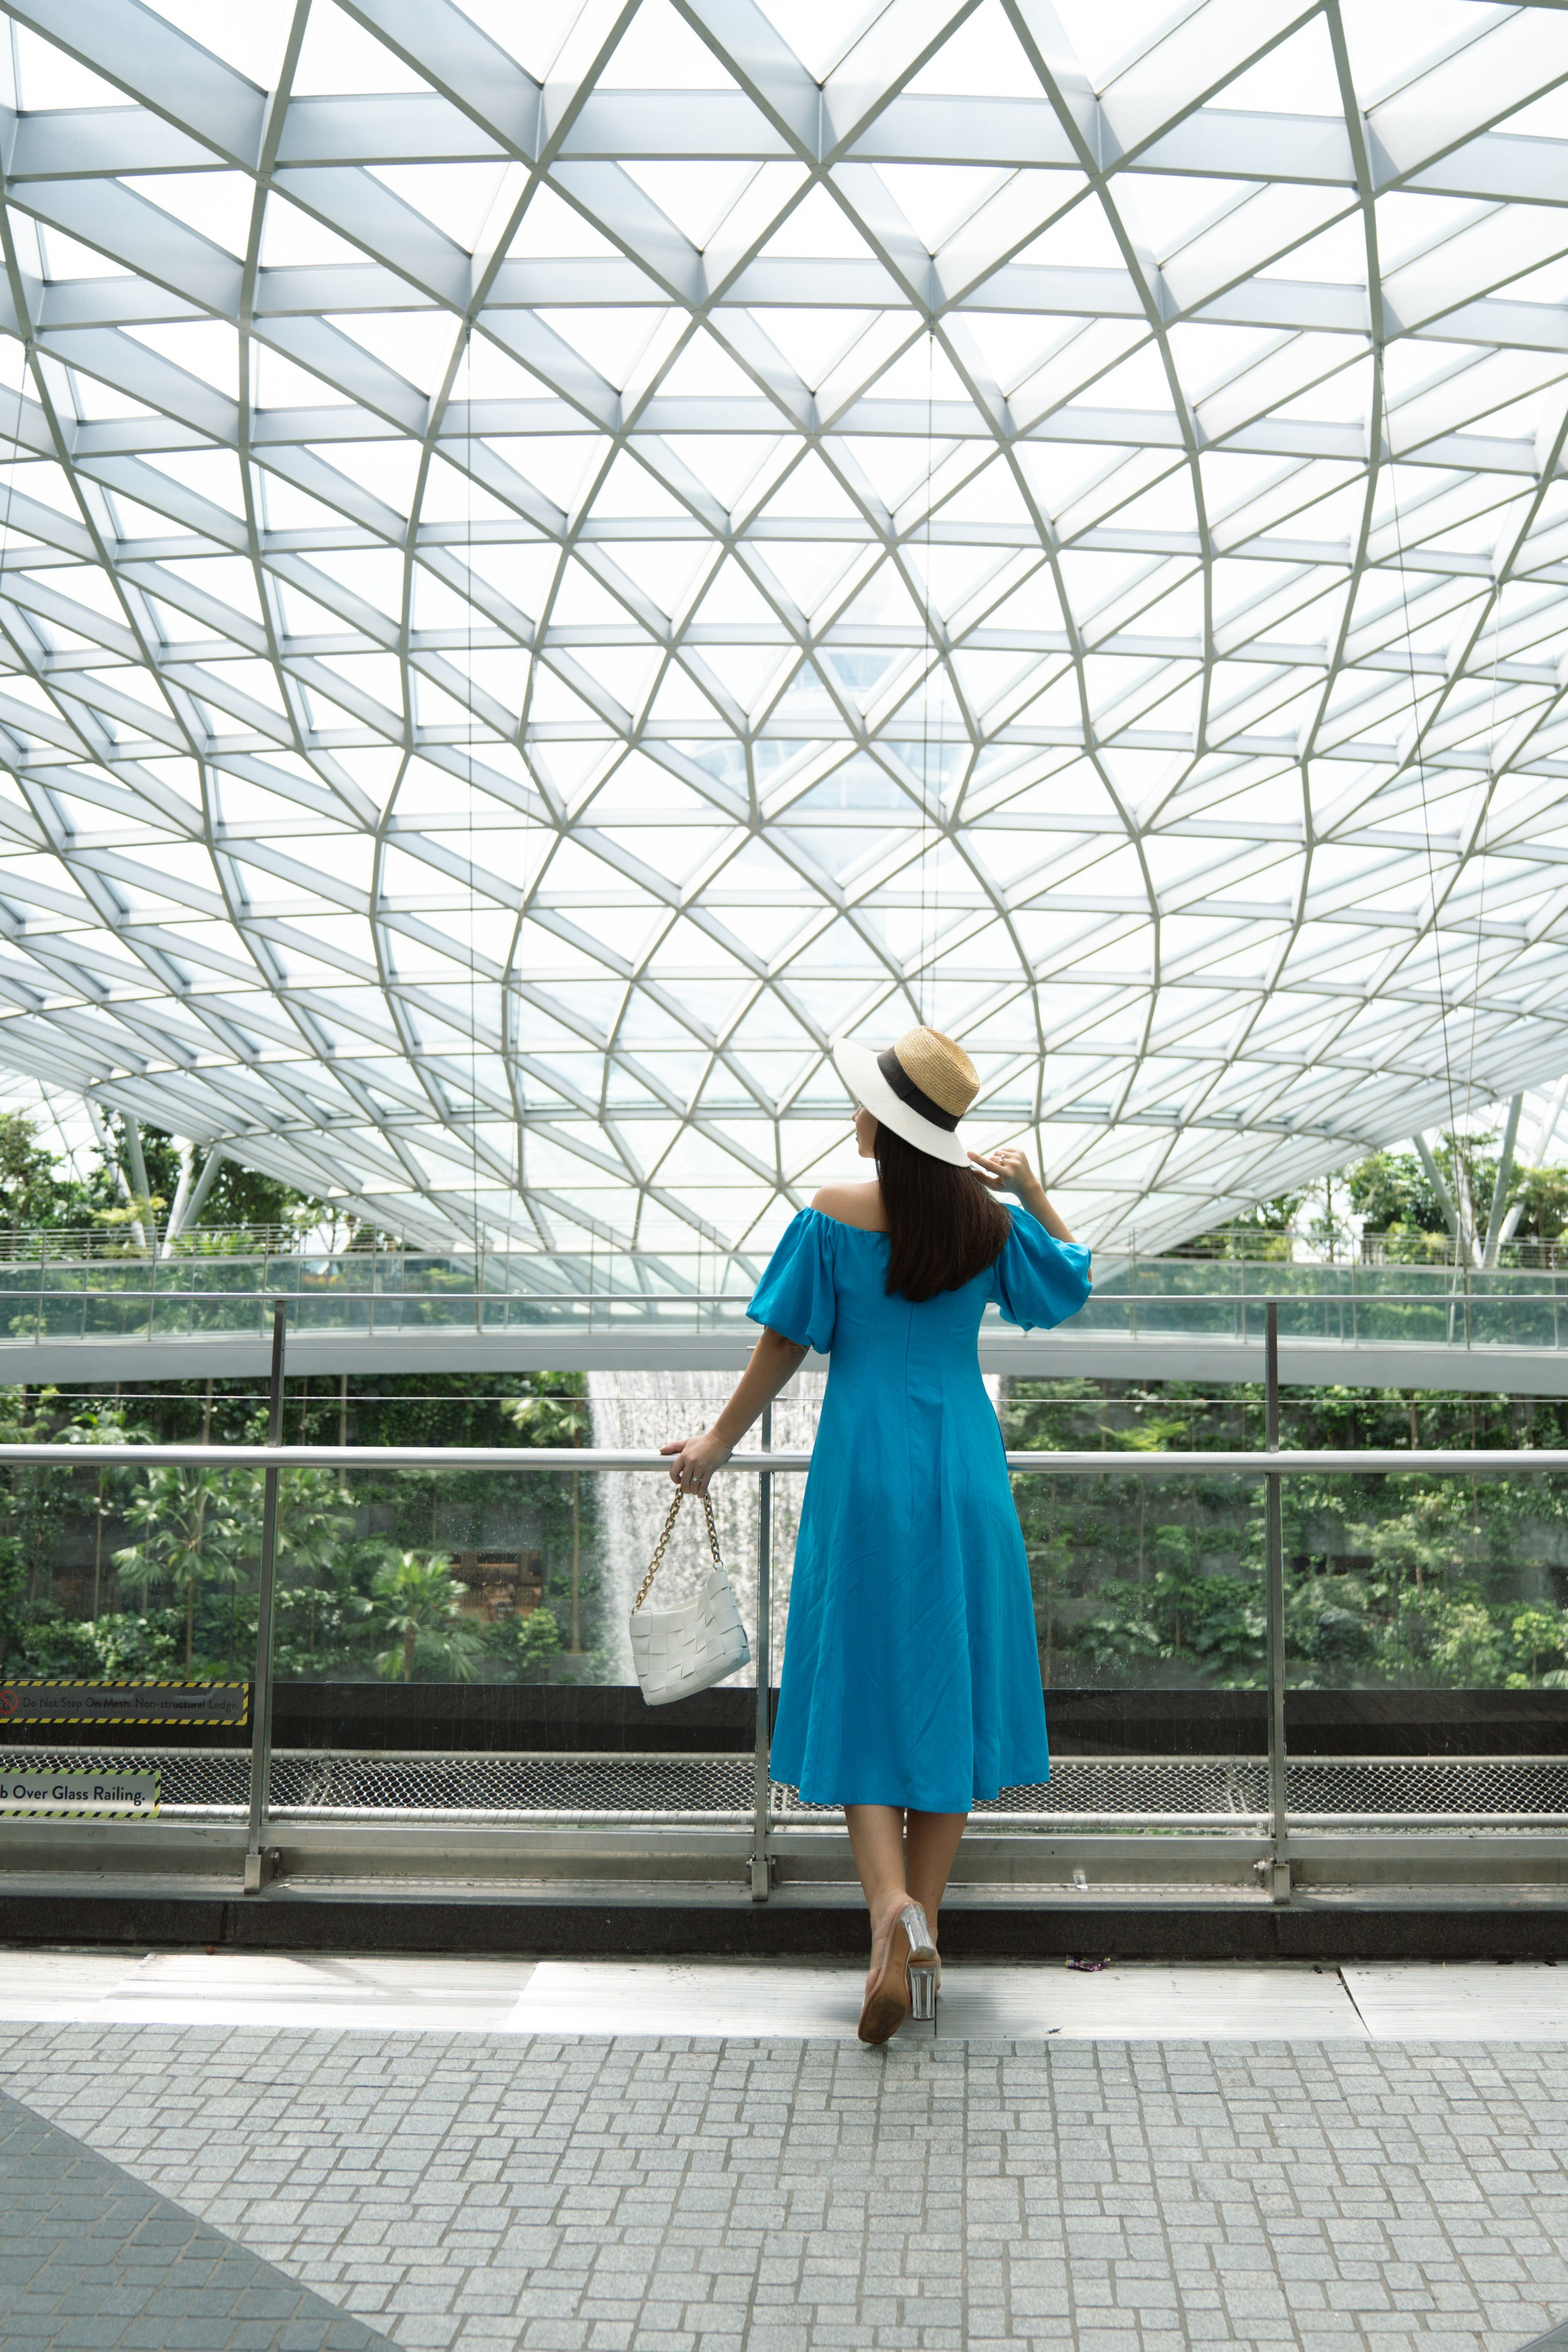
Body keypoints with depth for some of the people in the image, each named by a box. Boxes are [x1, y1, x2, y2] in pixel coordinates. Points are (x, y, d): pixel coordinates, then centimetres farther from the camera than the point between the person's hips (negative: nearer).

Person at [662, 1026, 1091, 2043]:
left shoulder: (834, 1217, -7)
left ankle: (892, 1906, -15)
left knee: (863, 1696, 5)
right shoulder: (992, 1222, 1)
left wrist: (719, 1442, 10)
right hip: (966, 1472, 3)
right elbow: (1073, 1284, 20)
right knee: (950, 1691, 10)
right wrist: (1035, 1191, 18)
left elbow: (784, 1347, -2)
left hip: (865, 1468, -3)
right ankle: (923, 1933, 14)